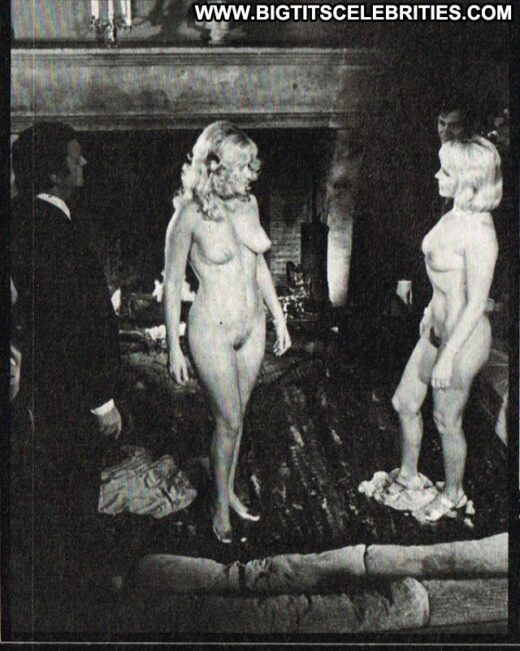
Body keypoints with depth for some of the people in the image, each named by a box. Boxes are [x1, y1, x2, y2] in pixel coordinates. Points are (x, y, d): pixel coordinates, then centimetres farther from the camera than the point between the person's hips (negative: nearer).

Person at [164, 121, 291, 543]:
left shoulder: (248, 203, 1)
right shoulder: (190, 214, -16)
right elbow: (172, 283, -11)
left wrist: (279, 318, 16)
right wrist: (174, 348, -10)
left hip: (252, 324, 6)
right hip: (213, 329, -6)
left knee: (235, 416, 16)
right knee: (229, 421, 1)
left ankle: (230, 491, 33)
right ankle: (221, 505, 20)